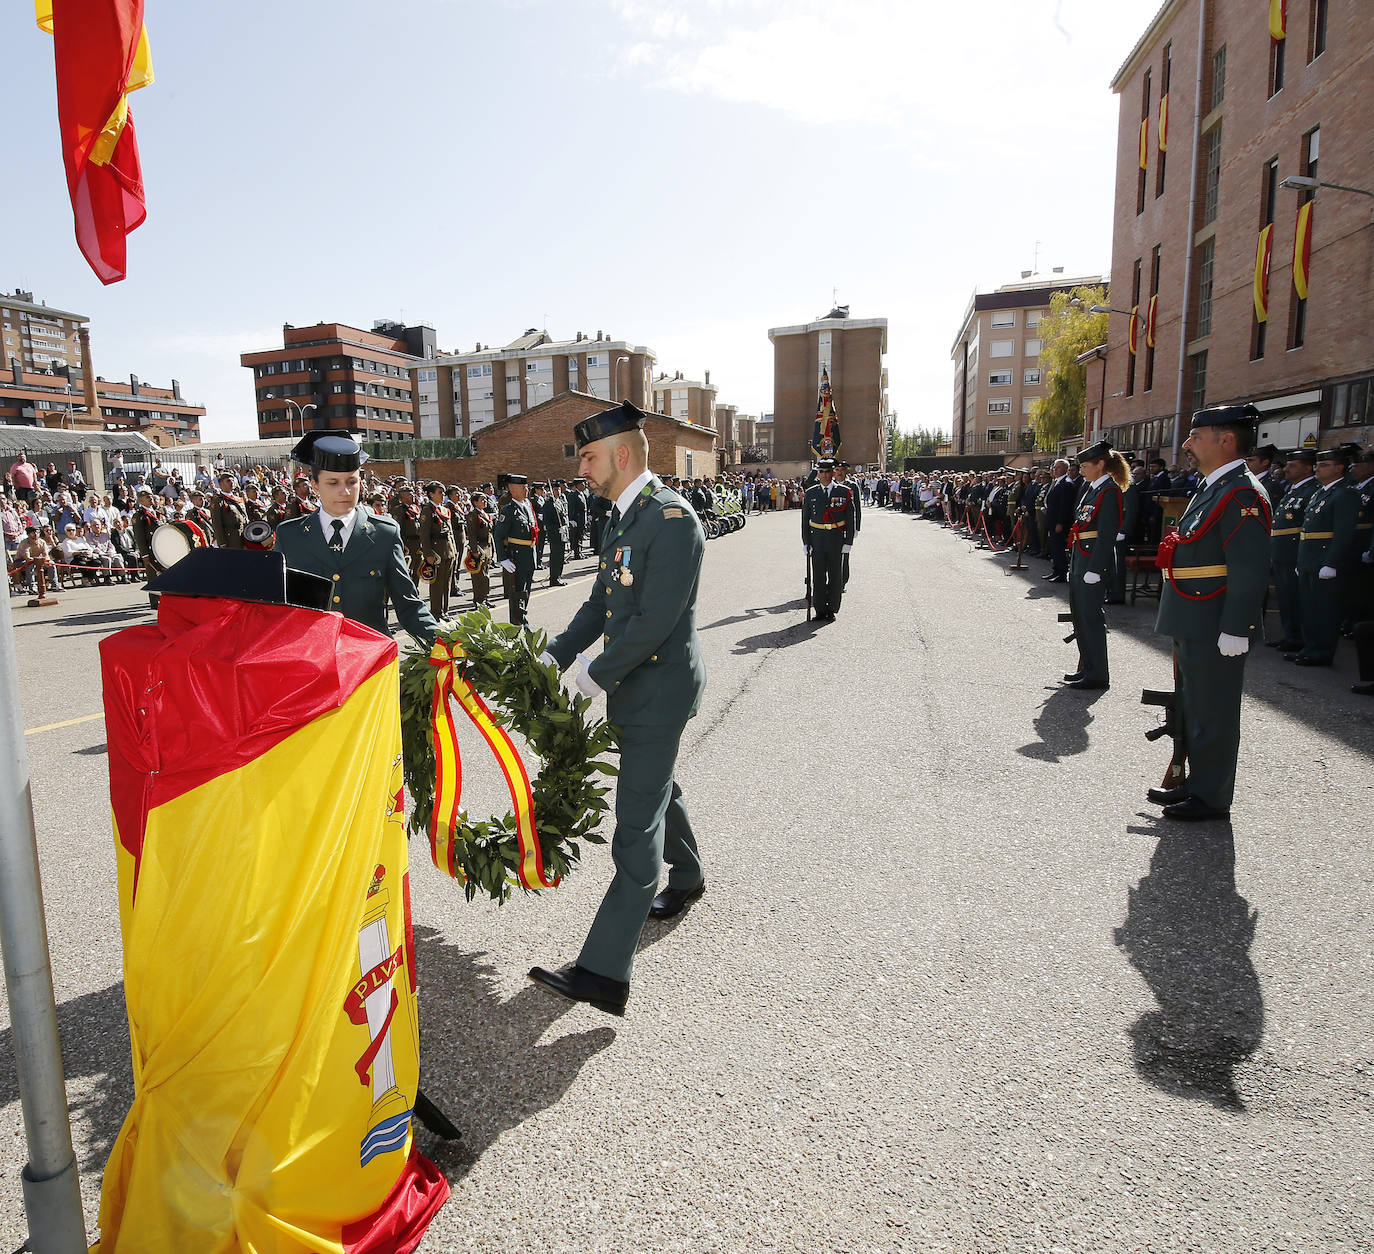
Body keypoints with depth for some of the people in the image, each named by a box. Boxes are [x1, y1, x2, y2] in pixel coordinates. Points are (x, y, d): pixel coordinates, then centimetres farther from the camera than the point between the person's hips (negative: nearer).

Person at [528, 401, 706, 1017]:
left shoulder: (672, 518, -21)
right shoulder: (622, 516, 11)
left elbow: (655, 621, -26)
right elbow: (601, 602, 14)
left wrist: (598, 674, -17)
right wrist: (555, 655, 4)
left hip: (659, 688, -10)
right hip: (636, 684, 10)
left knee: (637, 822, -8)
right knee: (656, 788, 26)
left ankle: (604, 971, -4)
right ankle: (686, 878, 50)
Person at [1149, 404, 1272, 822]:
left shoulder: (1242, 494, -16)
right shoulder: (1212, 489, 15)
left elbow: (1249, 572, -21)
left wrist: (1234, 631, -23)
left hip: (1215, 630, -10)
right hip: (1193, 626, 10)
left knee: (1212, 713, 1)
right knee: (1193, 707, 18)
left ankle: (1212, 797, 13)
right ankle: (1197, 782, 31)